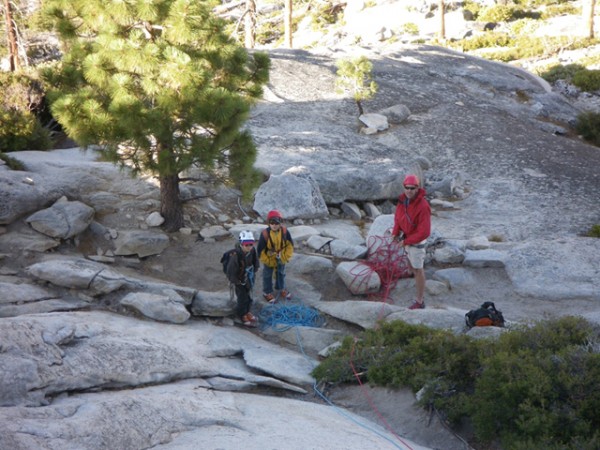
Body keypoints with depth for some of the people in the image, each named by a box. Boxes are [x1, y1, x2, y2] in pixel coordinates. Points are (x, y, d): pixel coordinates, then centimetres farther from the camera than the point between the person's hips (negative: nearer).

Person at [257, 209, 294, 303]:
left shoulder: (285, 231, -22)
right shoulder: (265, 234, -30)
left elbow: (290, 245, -7)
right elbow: (261, 250, -20)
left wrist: (286, 256, -8)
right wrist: (266, 260, -13)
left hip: (281, 259, 3)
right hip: (269, 259, -3)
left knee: (281, 273, 26)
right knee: (267, 275, 17)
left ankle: (281, 288, 50)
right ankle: (267, 292, 37)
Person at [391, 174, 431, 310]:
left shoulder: (423, 206, -30)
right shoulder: (403, 200, -8)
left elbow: (424, 232, -28)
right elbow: (398, 217, 7)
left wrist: (406, 241, -24)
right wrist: (395, 232, -9)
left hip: (417, 241, -7)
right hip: (407, 238, 7)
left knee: (418, 270, 3)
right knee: (411, 264, 24)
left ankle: (419, 302, 14)